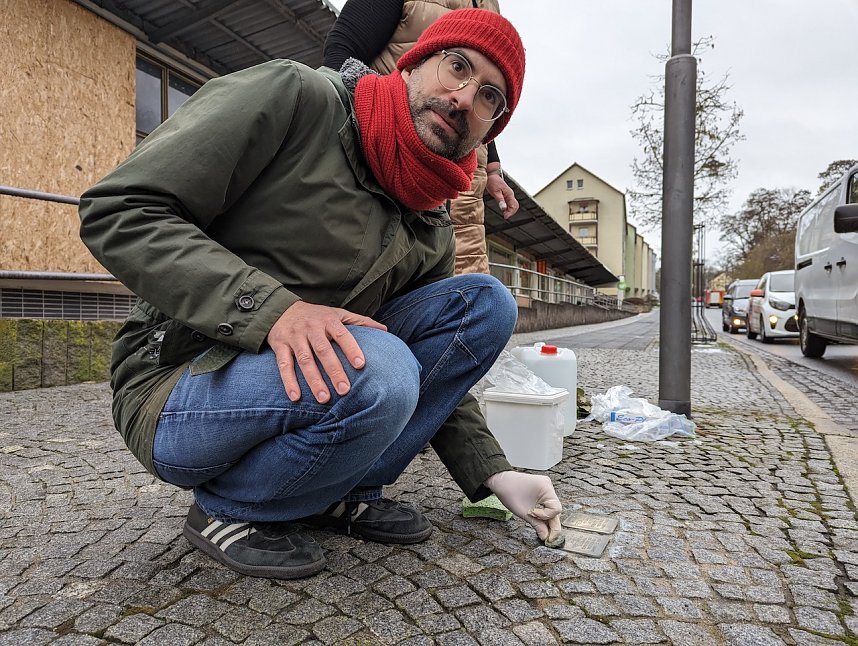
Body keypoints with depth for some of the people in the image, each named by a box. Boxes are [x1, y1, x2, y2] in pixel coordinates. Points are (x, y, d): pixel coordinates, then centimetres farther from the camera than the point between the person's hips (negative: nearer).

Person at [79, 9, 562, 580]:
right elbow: (118, 211, -18)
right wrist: (270, 307, -32)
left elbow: (431, 372, 12)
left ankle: (344, 492, 1)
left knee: (486, 302, -4)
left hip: (311, 382, 6)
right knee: (369, 375, -36)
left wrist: (496, 477, 2)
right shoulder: (292, 96, -12)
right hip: (178, 390, -5)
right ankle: (228, 509, -4)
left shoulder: (431, 232, 6)